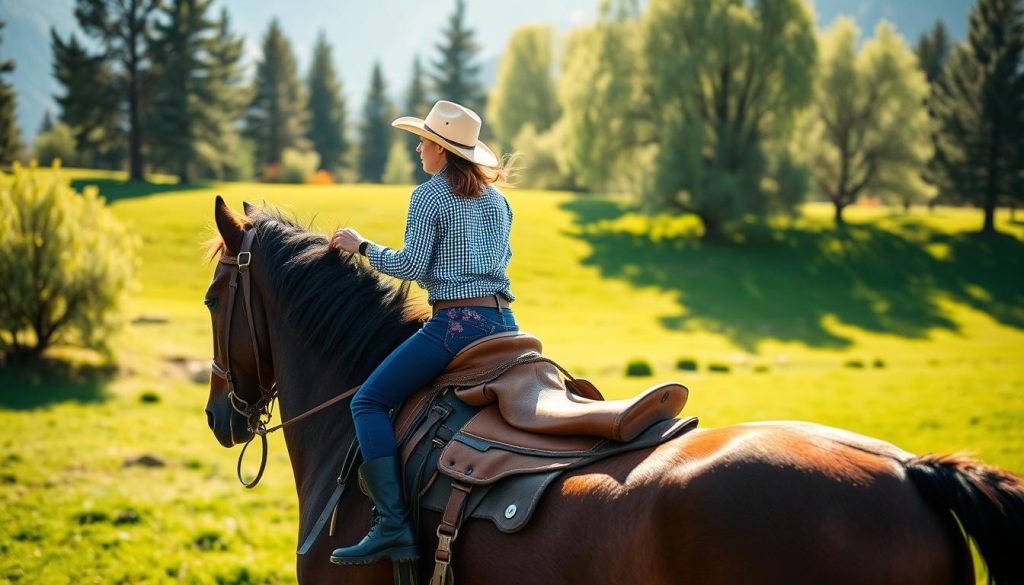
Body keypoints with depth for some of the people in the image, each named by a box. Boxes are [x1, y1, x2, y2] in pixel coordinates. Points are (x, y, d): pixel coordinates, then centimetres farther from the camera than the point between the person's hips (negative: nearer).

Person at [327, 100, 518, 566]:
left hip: (455, 323, -7)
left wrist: (362, 247, 3)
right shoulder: (496, 198, 17)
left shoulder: (429, 196, -4)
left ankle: (393, 524, -16)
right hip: (504, 322, 8)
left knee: (368, 402, -4)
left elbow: (411, 266, -10)